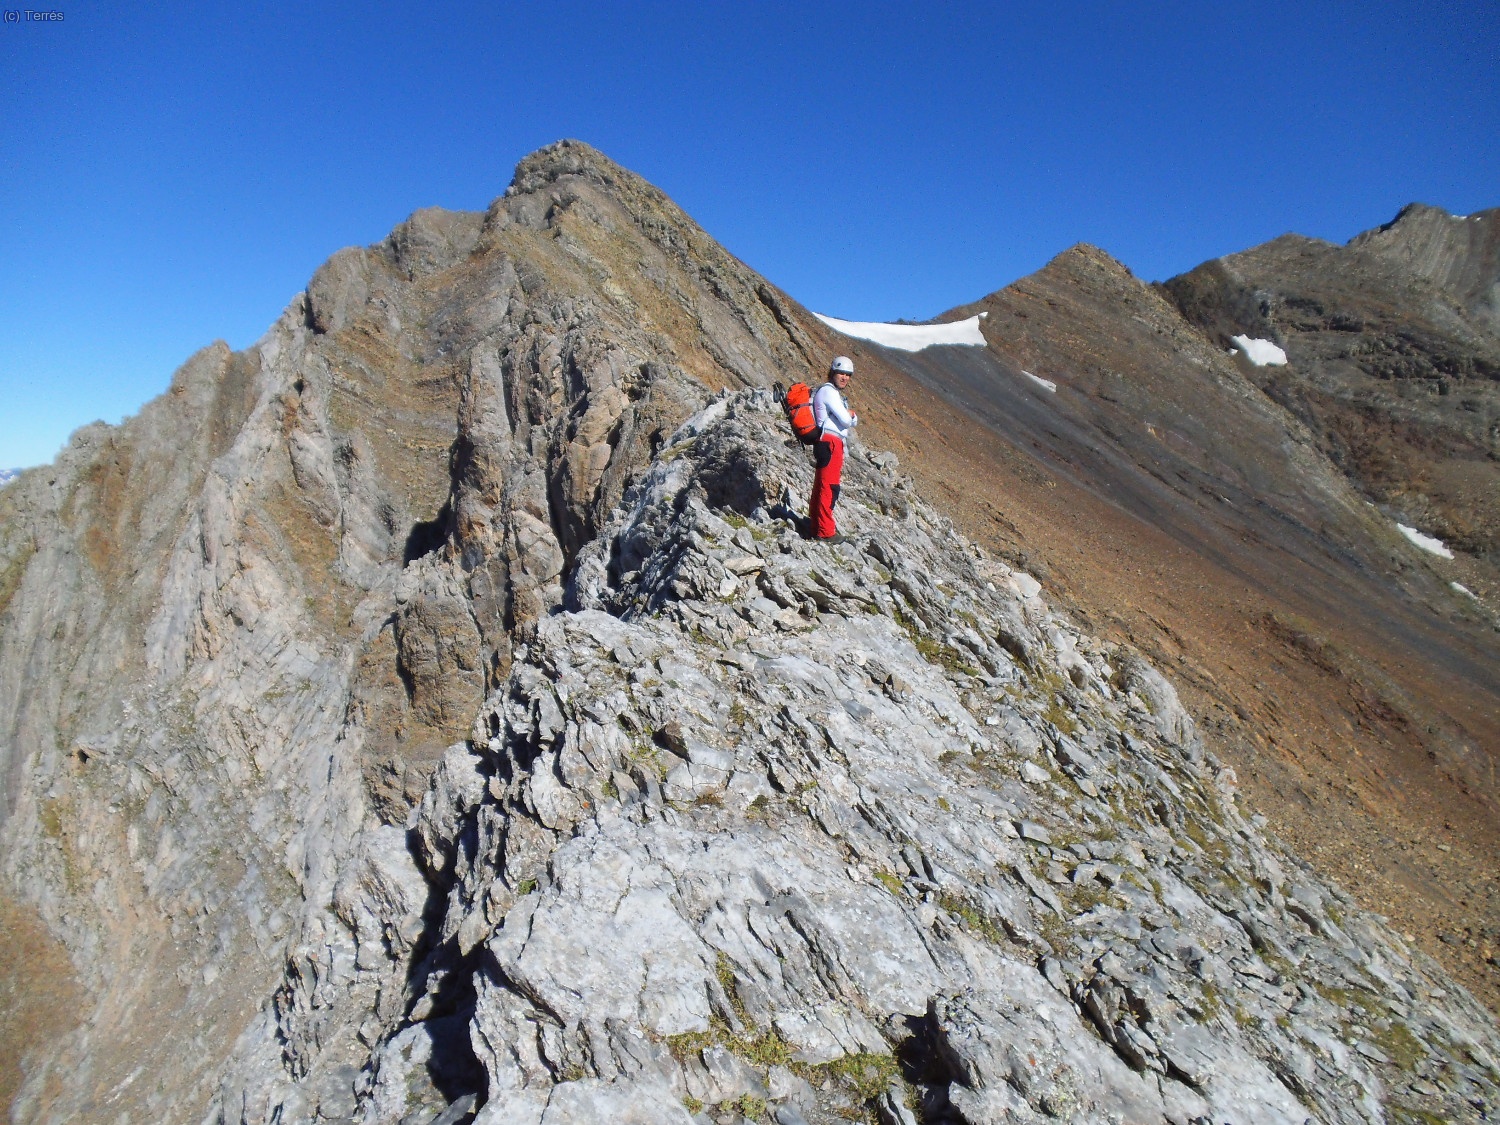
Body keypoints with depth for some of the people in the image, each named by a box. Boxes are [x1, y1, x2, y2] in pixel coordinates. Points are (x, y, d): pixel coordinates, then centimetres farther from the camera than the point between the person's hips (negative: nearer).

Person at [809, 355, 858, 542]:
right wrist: (850, 415, 7)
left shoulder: (835, 394, 24)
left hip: (833, 444, 11)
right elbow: (845, 420, -14)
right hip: (829, 443, -11)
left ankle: (816, 523, 23)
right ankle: (825, 531, -7)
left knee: (821, 485, 15)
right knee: (829, 487, -9)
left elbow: (853, 422, 22)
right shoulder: (828, 391, -9)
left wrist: (851, 415, 2)